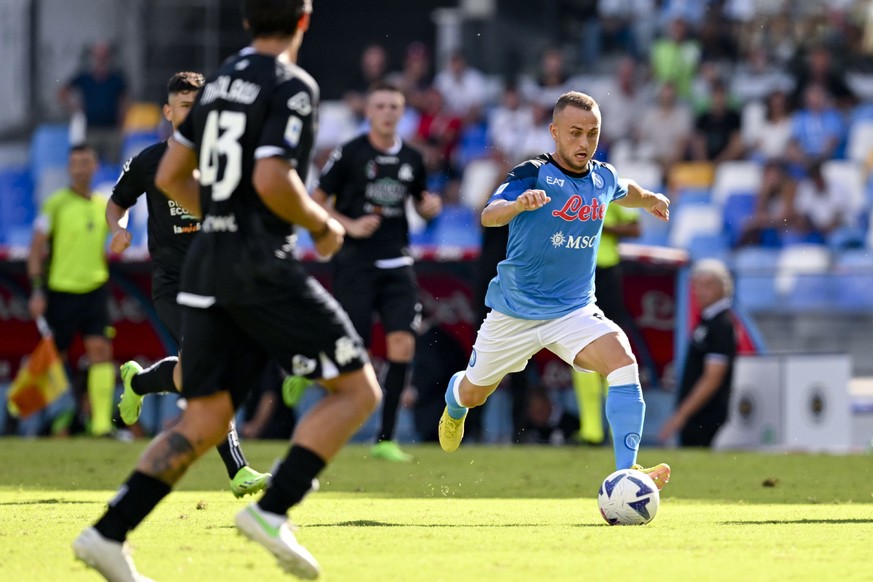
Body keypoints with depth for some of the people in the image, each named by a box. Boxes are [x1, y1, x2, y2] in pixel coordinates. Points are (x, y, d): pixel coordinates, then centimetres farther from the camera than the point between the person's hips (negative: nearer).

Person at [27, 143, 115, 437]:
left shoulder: (103, 206, 9)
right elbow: (36, 248, -7)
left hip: (94, 289, 4)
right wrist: (37, 290, -13)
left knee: (101, 349, -11)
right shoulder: (55, 204, -7)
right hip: (61, 289, -4)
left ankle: (102, 422, -14)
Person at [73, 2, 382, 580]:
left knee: (204, 419, 10)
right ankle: (272, 511, -12)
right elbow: (272, 181, -20)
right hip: (263, 268, -8)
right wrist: (321, 226, -4)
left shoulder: (219, 80, 14)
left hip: (207, 269, 8)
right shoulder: (293, 87, -9)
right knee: (358, 389, 1)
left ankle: (109, 533, -3)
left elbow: (171, 175, 18)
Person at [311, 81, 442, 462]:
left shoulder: (411, 159, 9)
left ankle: (385, 438, -4)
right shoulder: (349, 154, -4)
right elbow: (316, 202, -1)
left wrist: (430, 208, 1)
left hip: (396, 264, 4)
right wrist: (350, 226, -15)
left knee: (403, 344, -10)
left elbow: (421, 206, 24)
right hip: (355, 262, -4)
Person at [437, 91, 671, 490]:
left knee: (623, 363, -25)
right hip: (515, 313, -3)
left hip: (575, 311, 3)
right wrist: (519, 203, -54)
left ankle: (626, 473, -30)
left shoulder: (603, 178, 1)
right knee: (472, 394, 16)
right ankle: (454, 408, 56)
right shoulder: (533, 174, -16)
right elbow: (489, 216, -34)